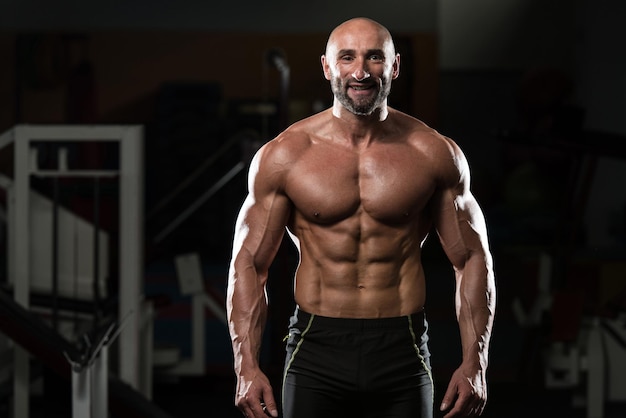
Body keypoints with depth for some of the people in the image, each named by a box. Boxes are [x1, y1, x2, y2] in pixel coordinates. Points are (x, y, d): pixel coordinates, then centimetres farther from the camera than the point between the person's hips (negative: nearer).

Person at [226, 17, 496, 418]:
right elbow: (249, 263, 0)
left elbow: (472, 258, 4)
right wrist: (247, 367, -10)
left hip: (402, 357, 1)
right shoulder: (283, 155, -2)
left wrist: (475, 363, -5)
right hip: (316, 356, 0)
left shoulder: (434, 154, 0)